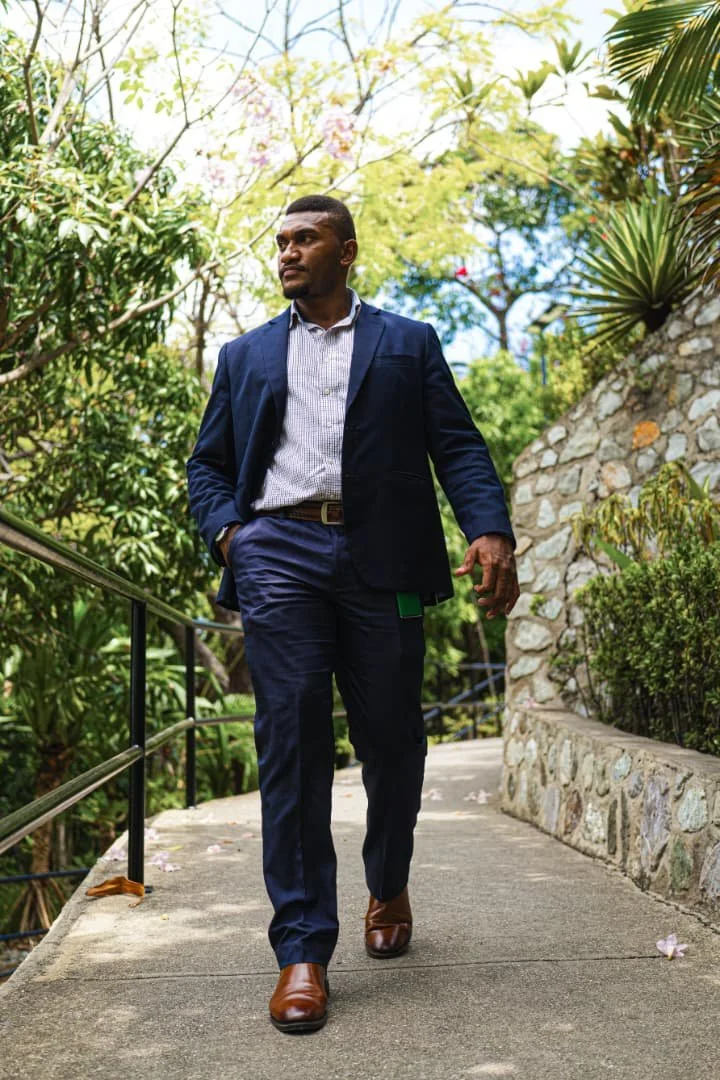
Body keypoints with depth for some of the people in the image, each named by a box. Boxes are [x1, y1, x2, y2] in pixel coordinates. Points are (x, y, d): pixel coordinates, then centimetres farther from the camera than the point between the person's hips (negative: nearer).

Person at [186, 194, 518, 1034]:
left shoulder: (408, 343, 16)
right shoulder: (246, 355, 22)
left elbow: (457, 445, 6)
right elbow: (207, 464, 20)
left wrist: (491, 530, -12)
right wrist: (225, 532, -1)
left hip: (380, 559, 0)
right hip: (279, 550, 1)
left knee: (390, 740, 6)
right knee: (291, 739, -8)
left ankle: (389, 889, 32)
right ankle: (303, 949, -4)